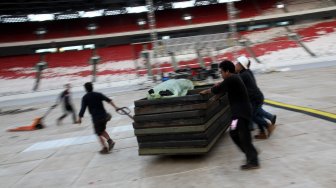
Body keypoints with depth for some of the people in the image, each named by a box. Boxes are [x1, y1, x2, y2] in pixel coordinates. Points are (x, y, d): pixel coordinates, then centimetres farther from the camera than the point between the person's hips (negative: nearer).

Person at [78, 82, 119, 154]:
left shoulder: (85, 98, -3)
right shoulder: (98, 94, 6)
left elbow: (83, 108, -9)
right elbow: (108, 100, -5)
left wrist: (80, 118, 1)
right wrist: (115, 107, -11)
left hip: (96, 118, -4)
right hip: (104, 115, 4)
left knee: (99, 134, 9)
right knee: (102, 130, 23)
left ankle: (105, 148, 6)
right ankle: (110, 140, 4)